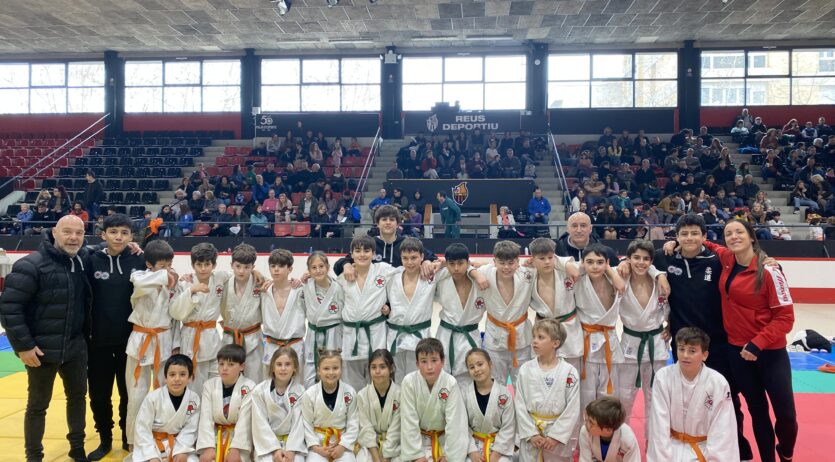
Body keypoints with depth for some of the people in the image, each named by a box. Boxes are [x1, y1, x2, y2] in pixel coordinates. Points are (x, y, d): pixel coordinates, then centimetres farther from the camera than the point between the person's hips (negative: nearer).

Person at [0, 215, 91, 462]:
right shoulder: (31, 265, -17)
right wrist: (23, 345, -17)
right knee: (37, 405, 9)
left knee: (78, 396, 16)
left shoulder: (84, 261, 0)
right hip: (42, 349, -6)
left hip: (75, 347, 6)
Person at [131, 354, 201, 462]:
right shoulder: (153, 398, -18)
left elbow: (190, 428, -6)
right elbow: (142, 429, -13)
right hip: (151, 445, -2)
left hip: (178, 442, 2)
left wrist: (182, 450, -18)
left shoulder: (194, 399, -11)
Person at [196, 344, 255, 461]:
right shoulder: (209, 385, -2)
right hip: (216, 436, 3)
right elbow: (206, 418, -8)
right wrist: (208, 447, -18)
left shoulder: (249, 388, -11)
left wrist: (235, 448, -24)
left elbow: (244, 421, -15)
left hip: (240, 436, -2)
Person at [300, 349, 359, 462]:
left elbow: (353, 423, -3)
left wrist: (343, 446, -11)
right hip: (317, 442, 0)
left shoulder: (350, 392, -7)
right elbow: (307, 424, -3)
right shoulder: (309, 394, -9)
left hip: (342, 441, 1)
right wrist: (316, 447, -12)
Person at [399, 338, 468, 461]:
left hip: (444, 436, 0)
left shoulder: (450, 383, -20)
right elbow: (409, 420, -16)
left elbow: (454, 421, -16)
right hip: (420, 436, 0)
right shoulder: (409, 382, -20)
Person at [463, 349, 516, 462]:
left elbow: (508, 427, -9)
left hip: (499, 444, -1)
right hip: (474, 444, 1)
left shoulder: (504, 393, -12)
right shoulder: (465, 393, -9)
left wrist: (497, 452, -13)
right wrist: (472, 450, -13)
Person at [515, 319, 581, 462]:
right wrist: (531, 433, -8)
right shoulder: (525, 369, -4)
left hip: (559, 433, -1)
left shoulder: (569, 372, -9)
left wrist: (556, 436, -11)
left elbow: (573, 409, -9)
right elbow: (520, 405, -2)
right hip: (530, 431, 2)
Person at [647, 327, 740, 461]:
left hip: (704, 448, 0)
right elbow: (659, 424, -12)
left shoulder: (718, 383, -14)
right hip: (673, 446, 0)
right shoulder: (663, 377, -13)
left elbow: (721, 430, -10)